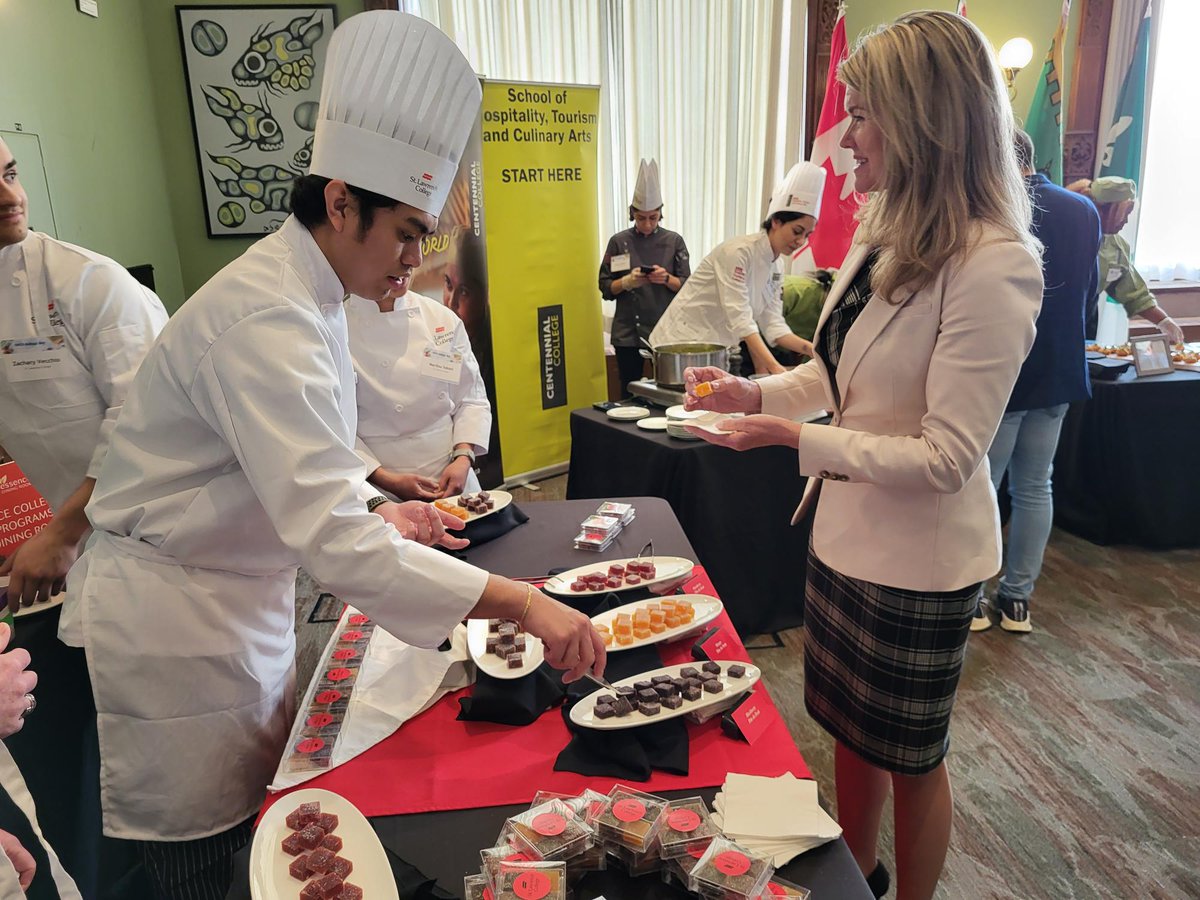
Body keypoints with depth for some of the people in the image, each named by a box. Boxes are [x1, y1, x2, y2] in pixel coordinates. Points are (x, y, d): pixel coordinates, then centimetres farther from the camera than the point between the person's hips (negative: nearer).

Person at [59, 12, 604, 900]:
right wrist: (521, 604, -37)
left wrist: (375, 511, 2)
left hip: (242, 593, 9)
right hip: (172, 616, -9)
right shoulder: (262, 318, -27)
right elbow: (334, 540, -37)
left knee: (261, 824, 19)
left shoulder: (303, 296, 6)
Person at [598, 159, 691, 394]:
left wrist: (666, 279, -17)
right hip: (628, 332, 0)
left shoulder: (673, 241, 4)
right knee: (630, 393, 4)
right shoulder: (619, 242, 2)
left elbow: (686, 286, 3)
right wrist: (627, 281, -16)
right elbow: (606, 288, 3)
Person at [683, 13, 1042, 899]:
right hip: (846, 534, 8)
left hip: (918, 562, -8)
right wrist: (756, 391, -1)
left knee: (910, 758, 16)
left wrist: (793, 436, -23)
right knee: (851, 730, 25)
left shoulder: (992, 268, -24)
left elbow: (944, 458, -25)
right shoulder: (883, 241, 2)